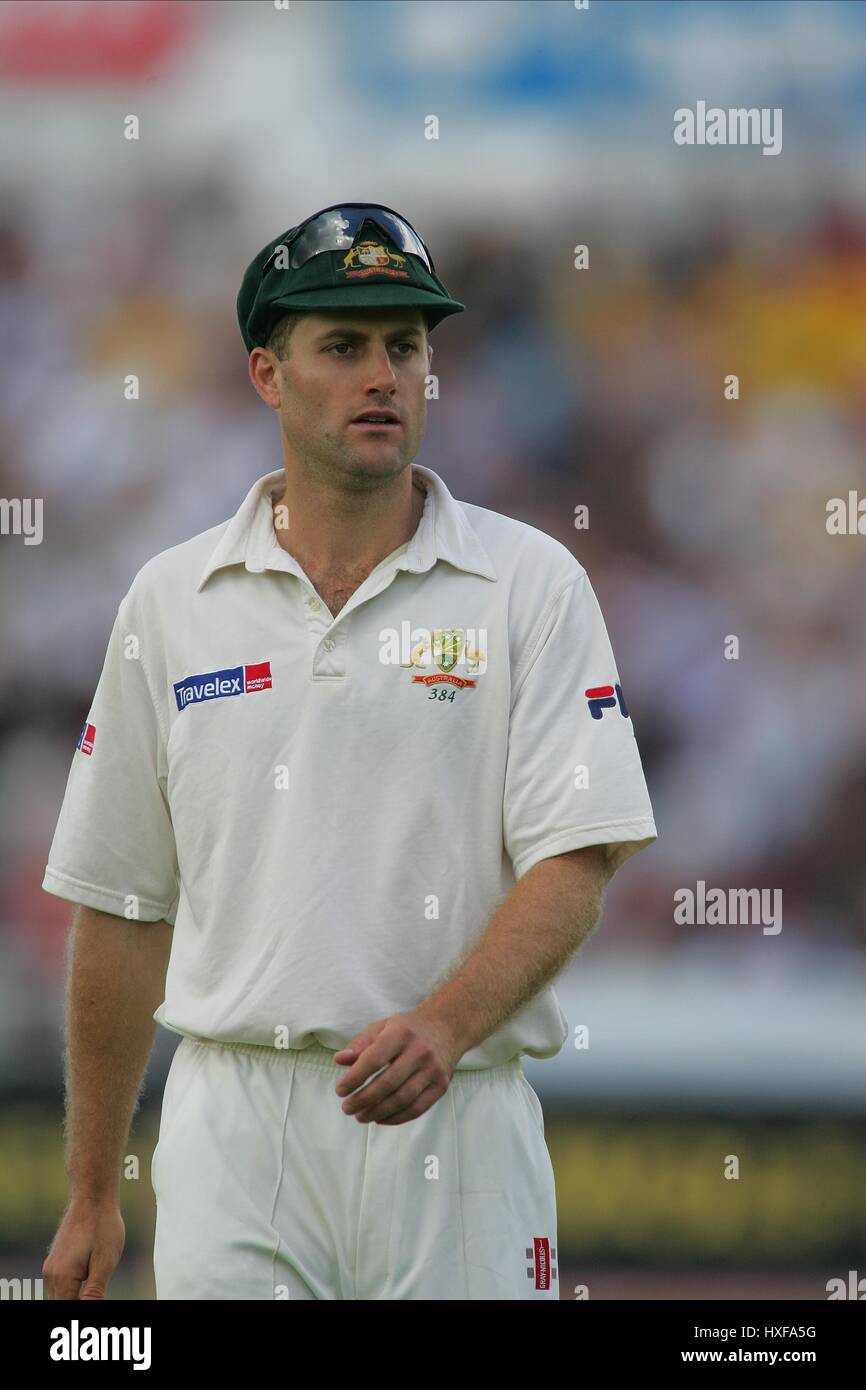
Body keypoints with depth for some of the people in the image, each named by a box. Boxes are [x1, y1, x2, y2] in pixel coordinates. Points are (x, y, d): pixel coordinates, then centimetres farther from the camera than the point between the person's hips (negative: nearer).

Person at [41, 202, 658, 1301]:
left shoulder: (530, 584, 3)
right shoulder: (171, 602, 10)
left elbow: (573, 864, -6)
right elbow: (122, 905, 13)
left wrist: (444, 1023, -24)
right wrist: (91, 1195, 11)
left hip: (457, 1124, -1)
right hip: (233, 1122, 1)